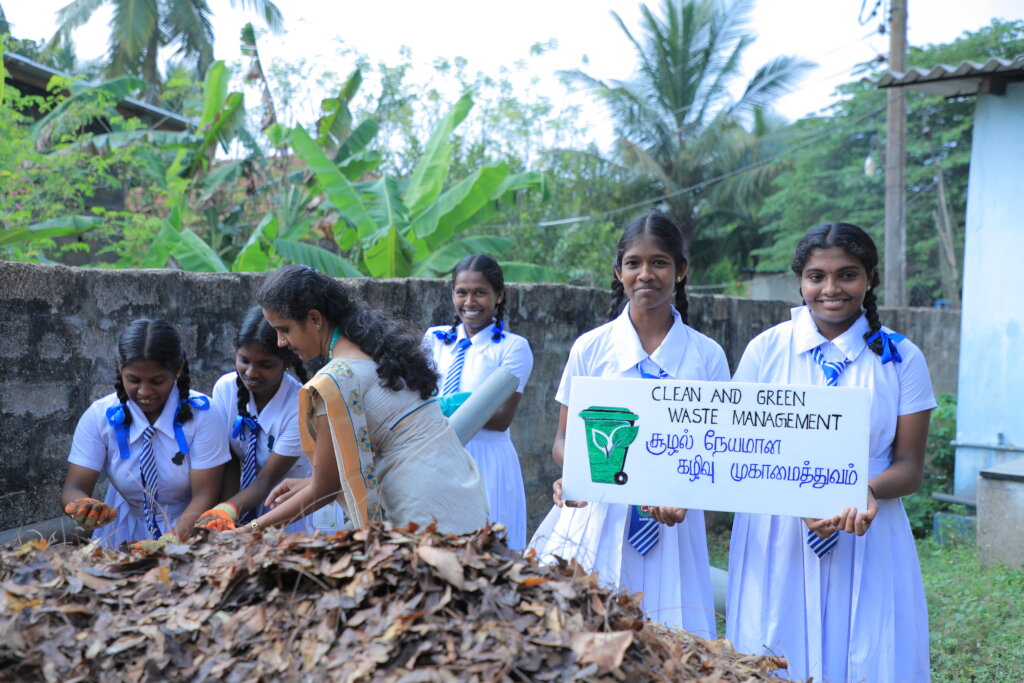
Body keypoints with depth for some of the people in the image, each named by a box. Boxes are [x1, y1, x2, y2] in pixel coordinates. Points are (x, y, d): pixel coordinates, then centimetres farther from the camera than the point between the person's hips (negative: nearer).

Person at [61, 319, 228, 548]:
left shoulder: (200, 413, -12)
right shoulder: (100, 416, -6)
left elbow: (204, 495, -14)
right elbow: (73, 488, -9)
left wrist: (175, 538, -31)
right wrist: (84, 507, -32)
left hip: (189, 530, -3)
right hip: (125, 535, 3)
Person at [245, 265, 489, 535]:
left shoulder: (334, 381, -14)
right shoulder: (382, 346, 12)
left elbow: (323, 488, -6)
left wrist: (254, 528, 6)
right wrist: (308, 484, 21)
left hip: (427, 517, -9)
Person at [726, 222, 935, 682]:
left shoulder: (901, 358, 1)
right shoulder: (766, 349, 1)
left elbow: (909, 466, 3)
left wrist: (868, 490, -20)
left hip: (868, 545, 0)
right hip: (777, 541, 0)